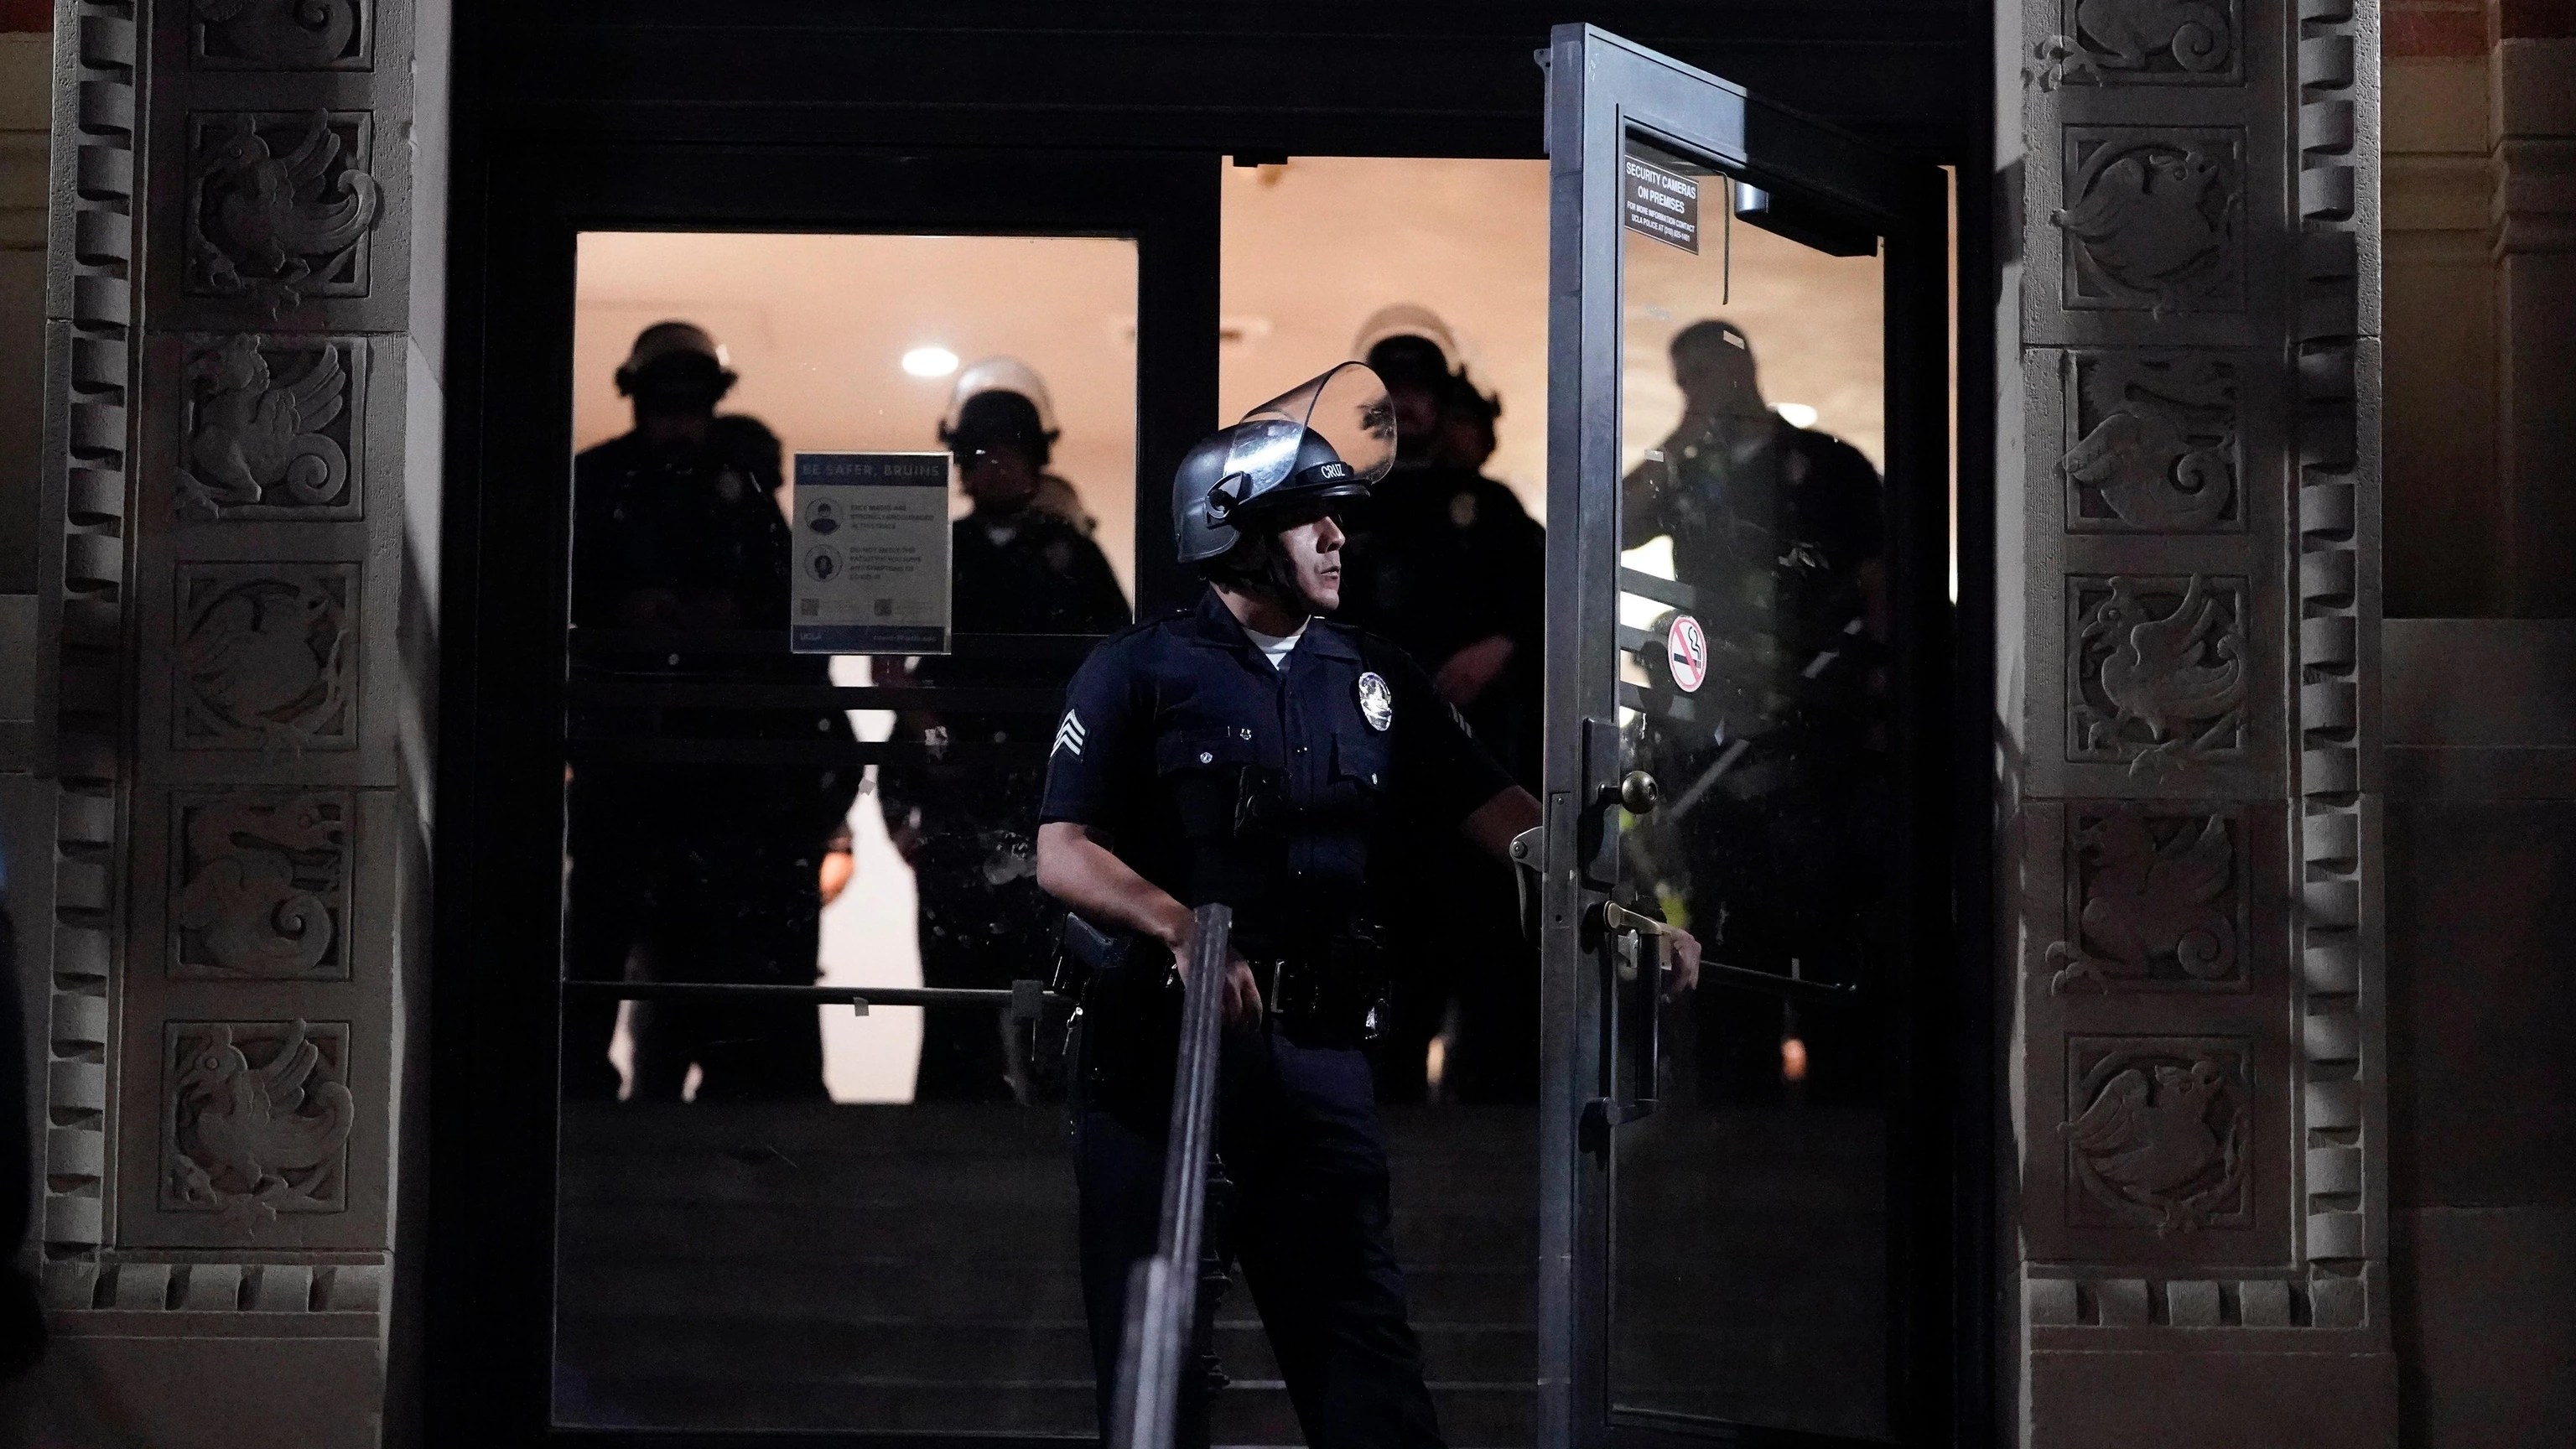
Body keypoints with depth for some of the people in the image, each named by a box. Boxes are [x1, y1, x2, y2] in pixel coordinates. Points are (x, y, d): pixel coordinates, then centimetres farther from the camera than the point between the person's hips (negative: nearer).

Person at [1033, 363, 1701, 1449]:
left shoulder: (1375, 678, 12)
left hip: (1317, 1055, 3)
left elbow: (1496, 811, 7)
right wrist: (1181, 929, -24)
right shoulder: (1140, 672, 0)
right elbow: (1063, 855, -7)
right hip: (1158, 1047, -3)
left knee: (1365, 1354, -1)